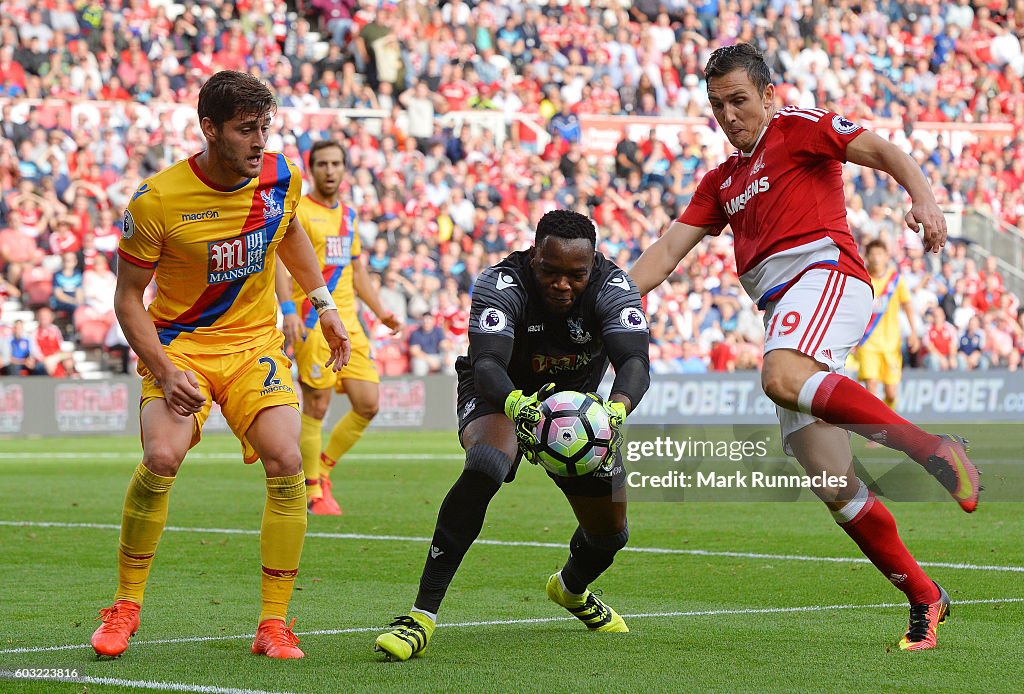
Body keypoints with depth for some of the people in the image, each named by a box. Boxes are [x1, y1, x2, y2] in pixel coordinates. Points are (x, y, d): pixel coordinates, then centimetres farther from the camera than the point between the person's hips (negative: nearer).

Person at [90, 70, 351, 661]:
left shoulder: (282, 177, -6)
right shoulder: (157, 200, -18)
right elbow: (128, 297, -9)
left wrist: (325, 304, 15)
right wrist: (164, 371, -20)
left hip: (256, 343, 3)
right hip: (179, 343, -3)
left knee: (286, 463, -18)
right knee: (162, 459, -27)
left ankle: (274, 624, -7)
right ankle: (126, 606, -6)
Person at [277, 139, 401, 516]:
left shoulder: (348, 215, 18)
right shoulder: (297, 211, -5)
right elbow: (281, 262, -14)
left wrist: (380, 312, 18)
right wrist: (288, 309, -27)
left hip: (348, 323, 7)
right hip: (313, 324, -7)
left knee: (368, 403, 1)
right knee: (316, 408, -5)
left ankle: (321, 469, 18)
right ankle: (313, 492, 5)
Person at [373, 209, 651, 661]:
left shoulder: (612, 289, -24)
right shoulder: (502, 285, -30)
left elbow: (635, 363, -38)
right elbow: (485, 363, -43)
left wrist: (615, 409, -60)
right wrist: (518, 407, -65)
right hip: (501, 396, -4)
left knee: (610, 533, 7)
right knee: (485, 466, -37)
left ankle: (571, 590, 48)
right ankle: (422, 615, -37)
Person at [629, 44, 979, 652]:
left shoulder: (798, 128, 10)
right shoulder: (722, 183, 30)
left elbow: (882, 152, -3)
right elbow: (667, 251, 26)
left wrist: (923, 198, -23)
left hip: (824, 270, -7)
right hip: (785, 316, 7)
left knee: (783, 377, -39)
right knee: (835, 486, -2)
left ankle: (931, 447, -43)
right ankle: (924, 600, 5)